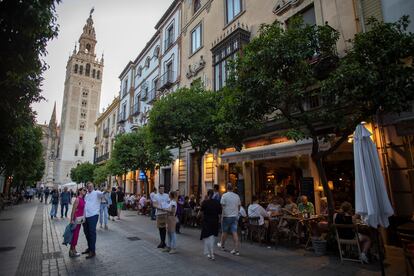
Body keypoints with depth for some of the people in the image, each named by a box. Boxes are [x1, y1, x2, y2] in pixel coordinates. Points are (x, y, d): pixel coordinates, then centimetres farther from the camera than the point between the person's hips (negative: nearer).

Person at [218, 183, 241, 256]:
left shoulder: (224, 195, -10)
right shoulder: (237, 196, 5)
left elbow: (222, 206, -12)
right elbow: (239, 206, 12)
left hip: (227, 216, -4)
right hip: (235, 216, 4)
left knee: (224, 232, 13)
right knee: (234, 232, 2)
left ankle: (222, 245, 33)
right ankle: (236, 250, 1)